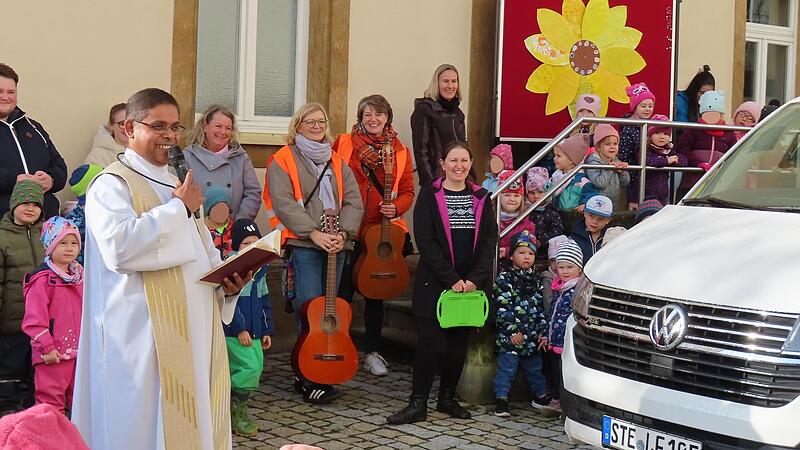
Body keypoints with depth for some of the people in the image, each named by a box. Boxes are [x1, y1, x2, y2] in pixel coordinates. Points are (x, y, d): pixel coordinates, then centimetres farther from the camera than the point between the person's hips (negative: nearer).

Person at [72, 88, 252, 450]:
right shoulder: (112, 185, -5)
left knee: (195, 419, 10)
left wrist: (228, 279, 4)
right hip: (146, 336, -8)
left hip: (195, 328, 8)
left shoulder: (176, 185, 21)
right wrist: (178, 209, -14)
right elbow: (119, 246, -23)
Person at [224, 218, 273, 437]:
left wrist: (267, 330, 18)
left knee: (257, 367, 6)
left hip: (253, 332, 8)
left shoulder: (260, 268, 14)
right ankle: (235, 411, -1)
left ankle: (238, 408, 19)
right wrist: (239, 329, -18)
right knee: (249, 367, -16)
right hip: (233, 332, -8)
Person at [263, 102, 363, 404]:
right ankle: (310, 380, -8)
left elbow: (354, 202, 11)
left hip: (336, 245, 6)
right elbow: (283, 203, -9)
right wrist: (314, 233, -17)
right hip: (302, 245, -6)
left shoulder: (337, 162, 19)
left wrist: (343, 233, -7)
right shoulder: (284, 161, 3)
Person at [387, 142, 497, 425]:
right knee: (430, 341, -7)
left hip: (472, 283, 3)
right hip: (435, 282, -3)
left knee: (459, 342, 8)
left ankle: (447, 398, 21)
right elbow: (425, 241, -9)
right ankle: (418, 404, 0)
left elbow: (490, 240, 3)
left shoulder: (481, 198, 9)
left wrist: (474, 279, -10)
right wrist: (451, 279, -15)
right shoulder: (430, 195, -1)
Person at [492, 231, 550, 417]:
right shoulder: (504, 279, -6)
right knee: (507, 368, -5)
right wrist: (513, 331, -16)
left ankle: (542, 396, 29)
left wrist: (543, 332, 8)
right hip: (509, 337, -5)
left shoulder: (535, 279, 12)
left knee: (534, 367, 17)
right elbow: (502, 309, -12)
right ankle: (501, 400, -1)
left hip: (533, 337, 6)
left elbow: (541, 307, 13)